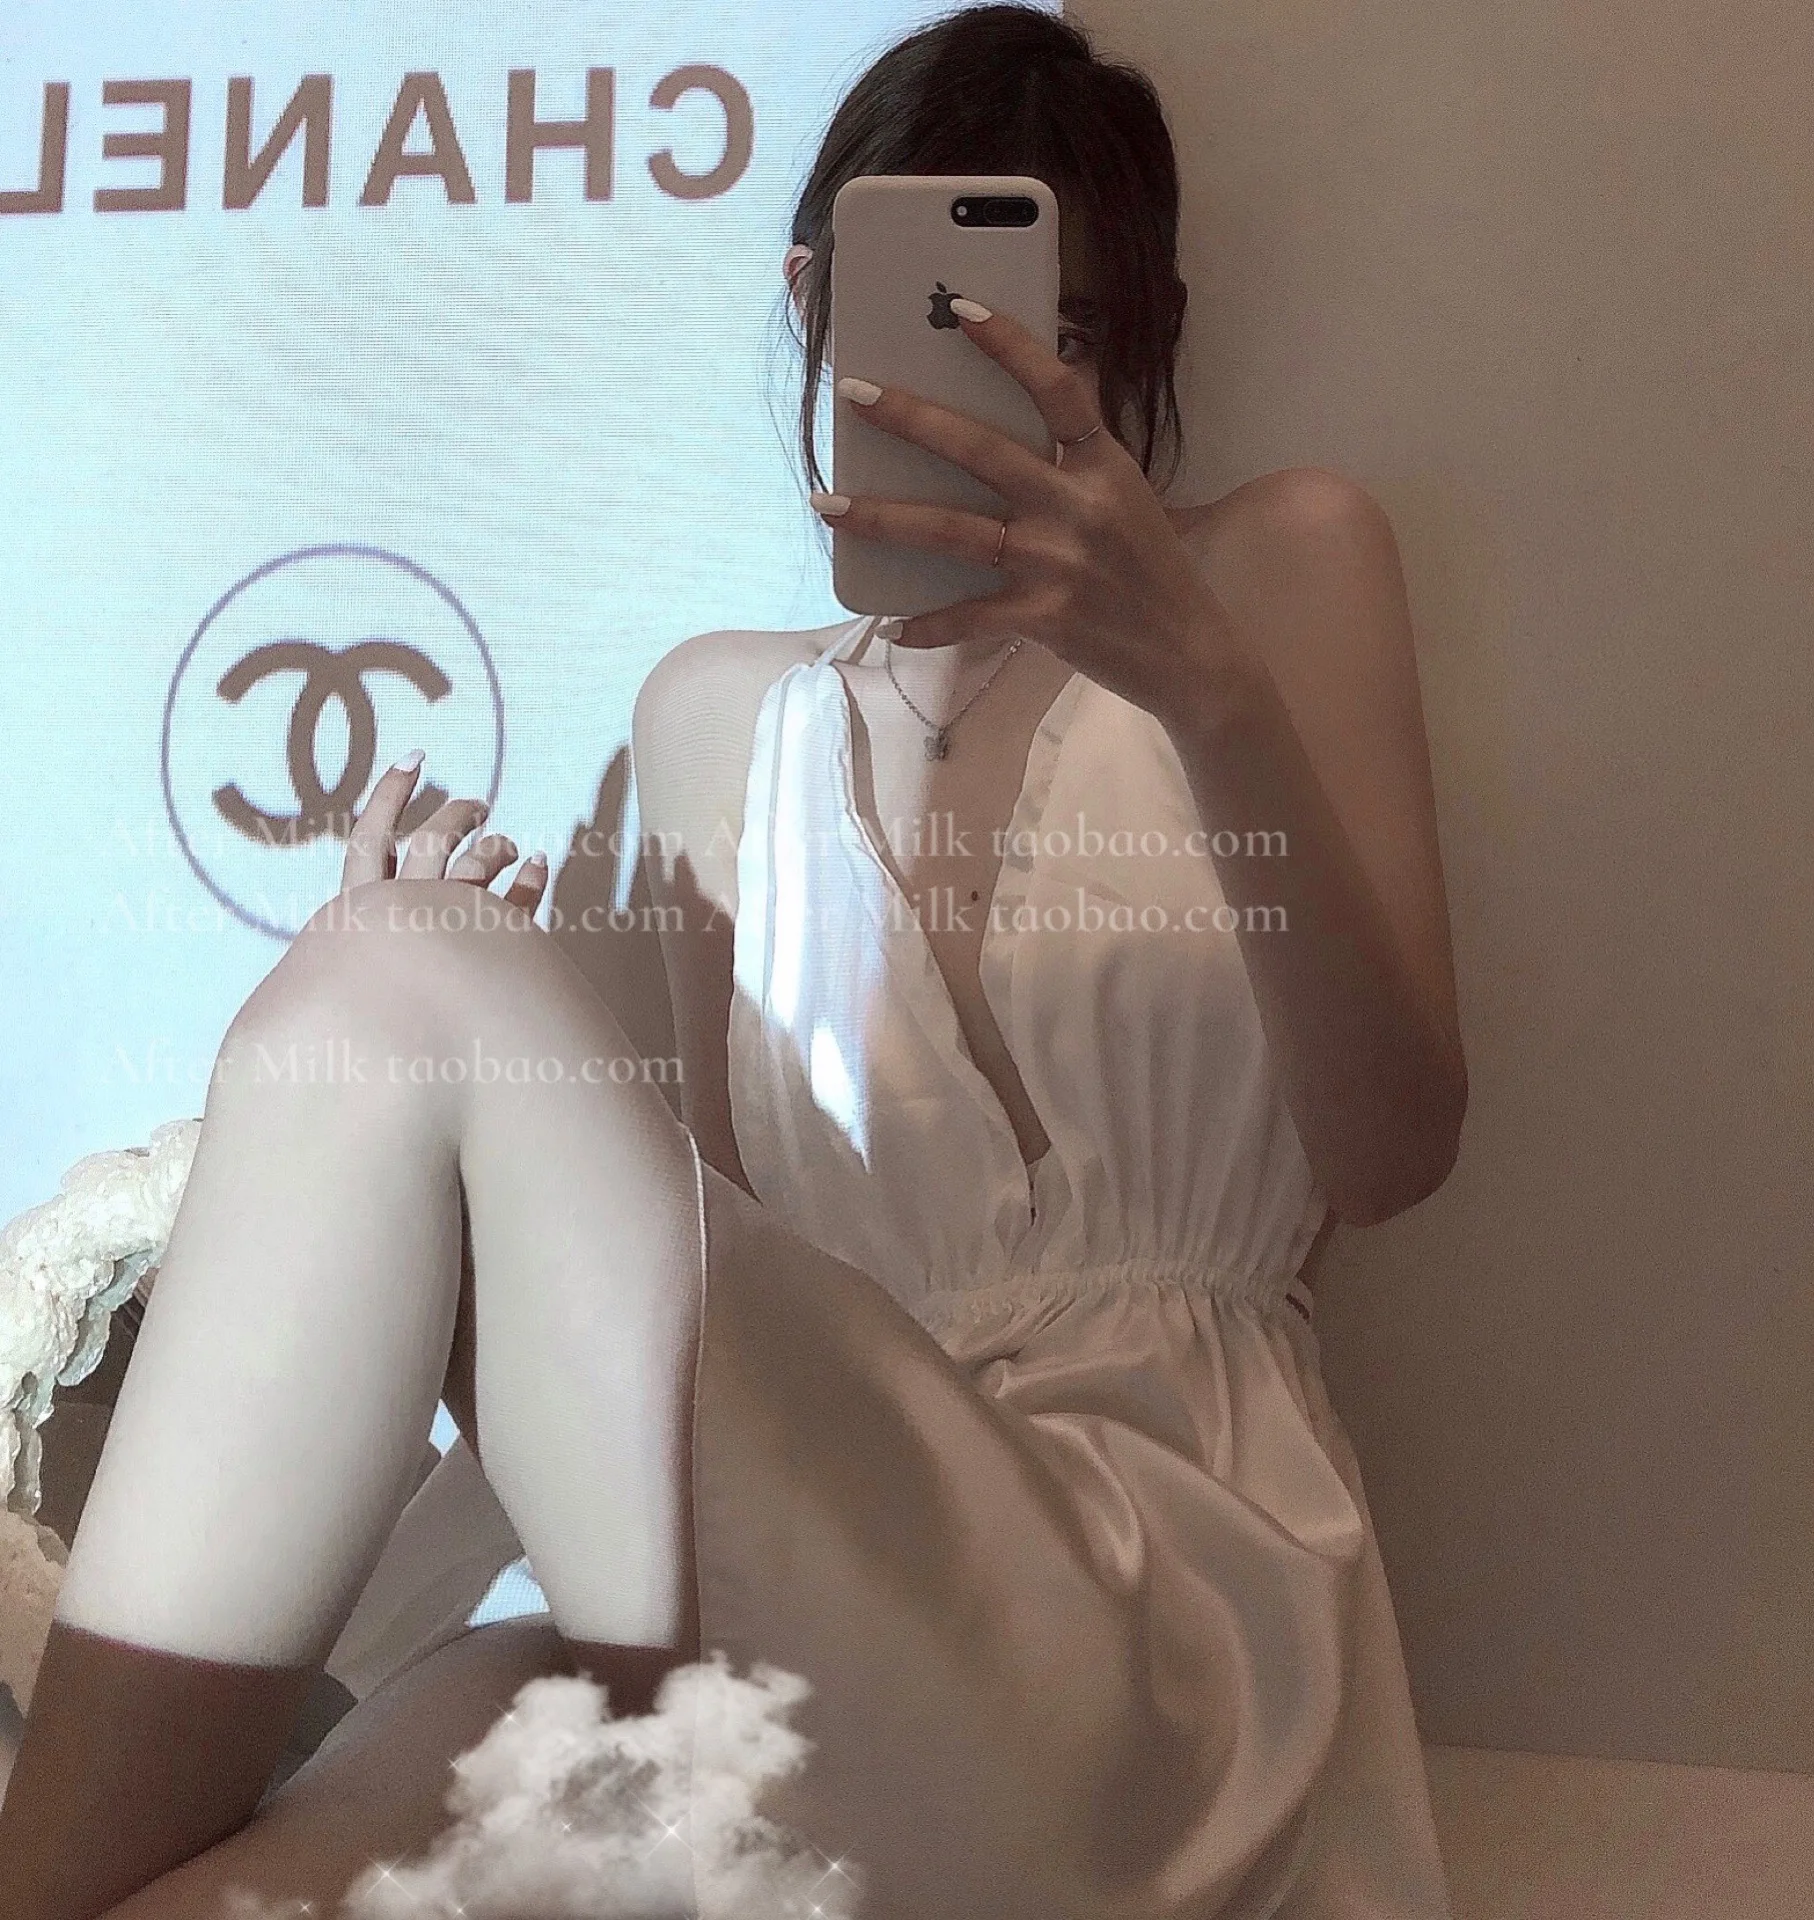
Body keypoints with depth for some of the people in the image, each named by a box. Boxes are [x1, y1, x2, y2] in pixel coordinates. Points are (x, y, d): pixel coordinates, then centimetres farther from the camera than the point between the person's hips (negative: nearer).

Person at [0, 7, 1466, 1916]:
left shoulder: (1284, 562, 8)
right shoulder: (716, 711, 16)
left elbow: (1388, 1152, -3)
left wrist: (1207, 684, -18)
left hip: (1159, 1594, -2)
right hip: (796, 1586, 3)